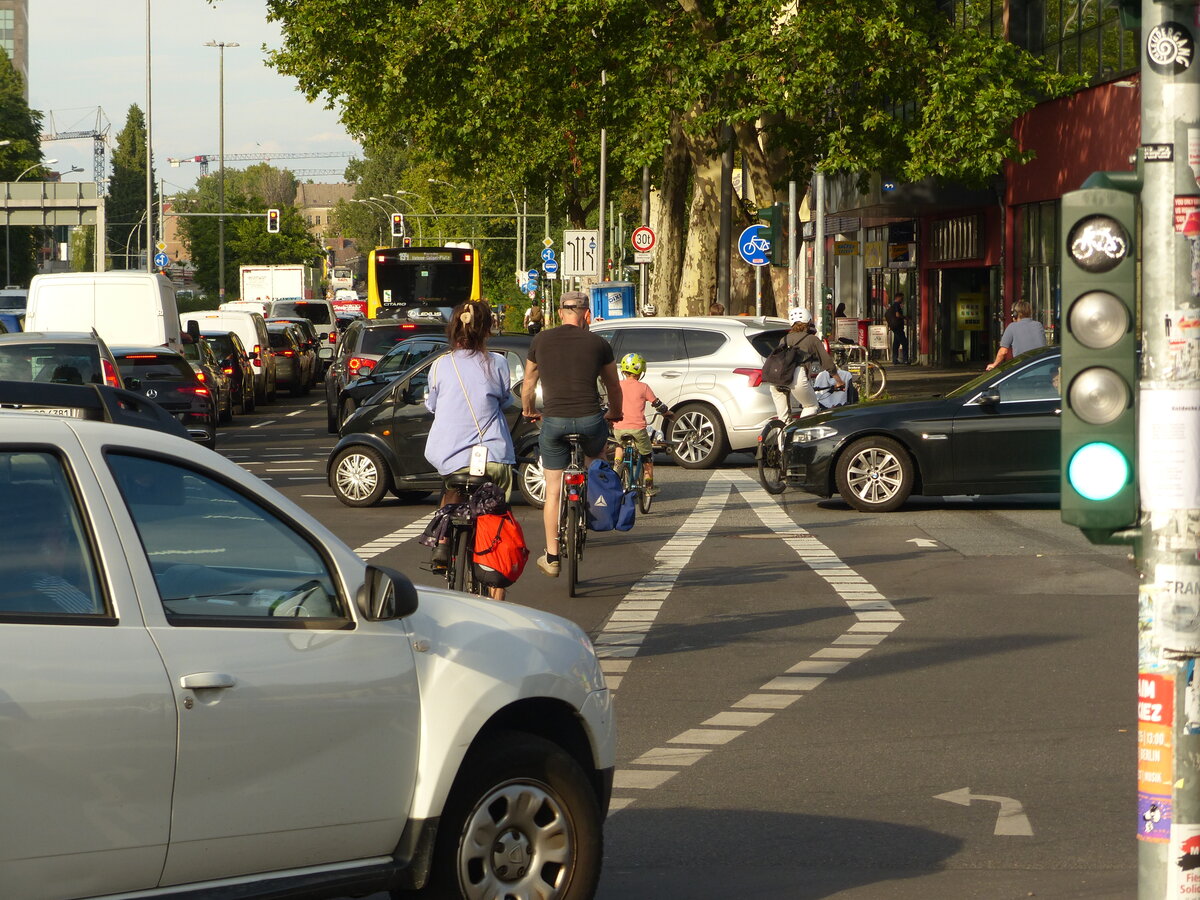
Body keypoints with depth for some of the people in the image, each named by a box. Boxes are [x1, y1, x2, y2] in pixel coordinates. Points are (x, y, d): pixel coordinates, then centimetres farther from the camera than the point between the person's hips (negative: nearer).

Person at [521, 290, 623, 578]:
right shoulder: (598, 343, 5)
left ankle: (551, 557, 11)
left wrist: (529, 411, 38)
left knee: (553, 490, 9)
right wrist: (614, 413, 37)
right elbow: (614, 386, 17)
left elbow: (528, 385, 19)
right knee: (595, 453, 35)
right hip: (589, 420, -1)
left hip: (553, 422, 1)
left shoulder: (541, 341, 7)